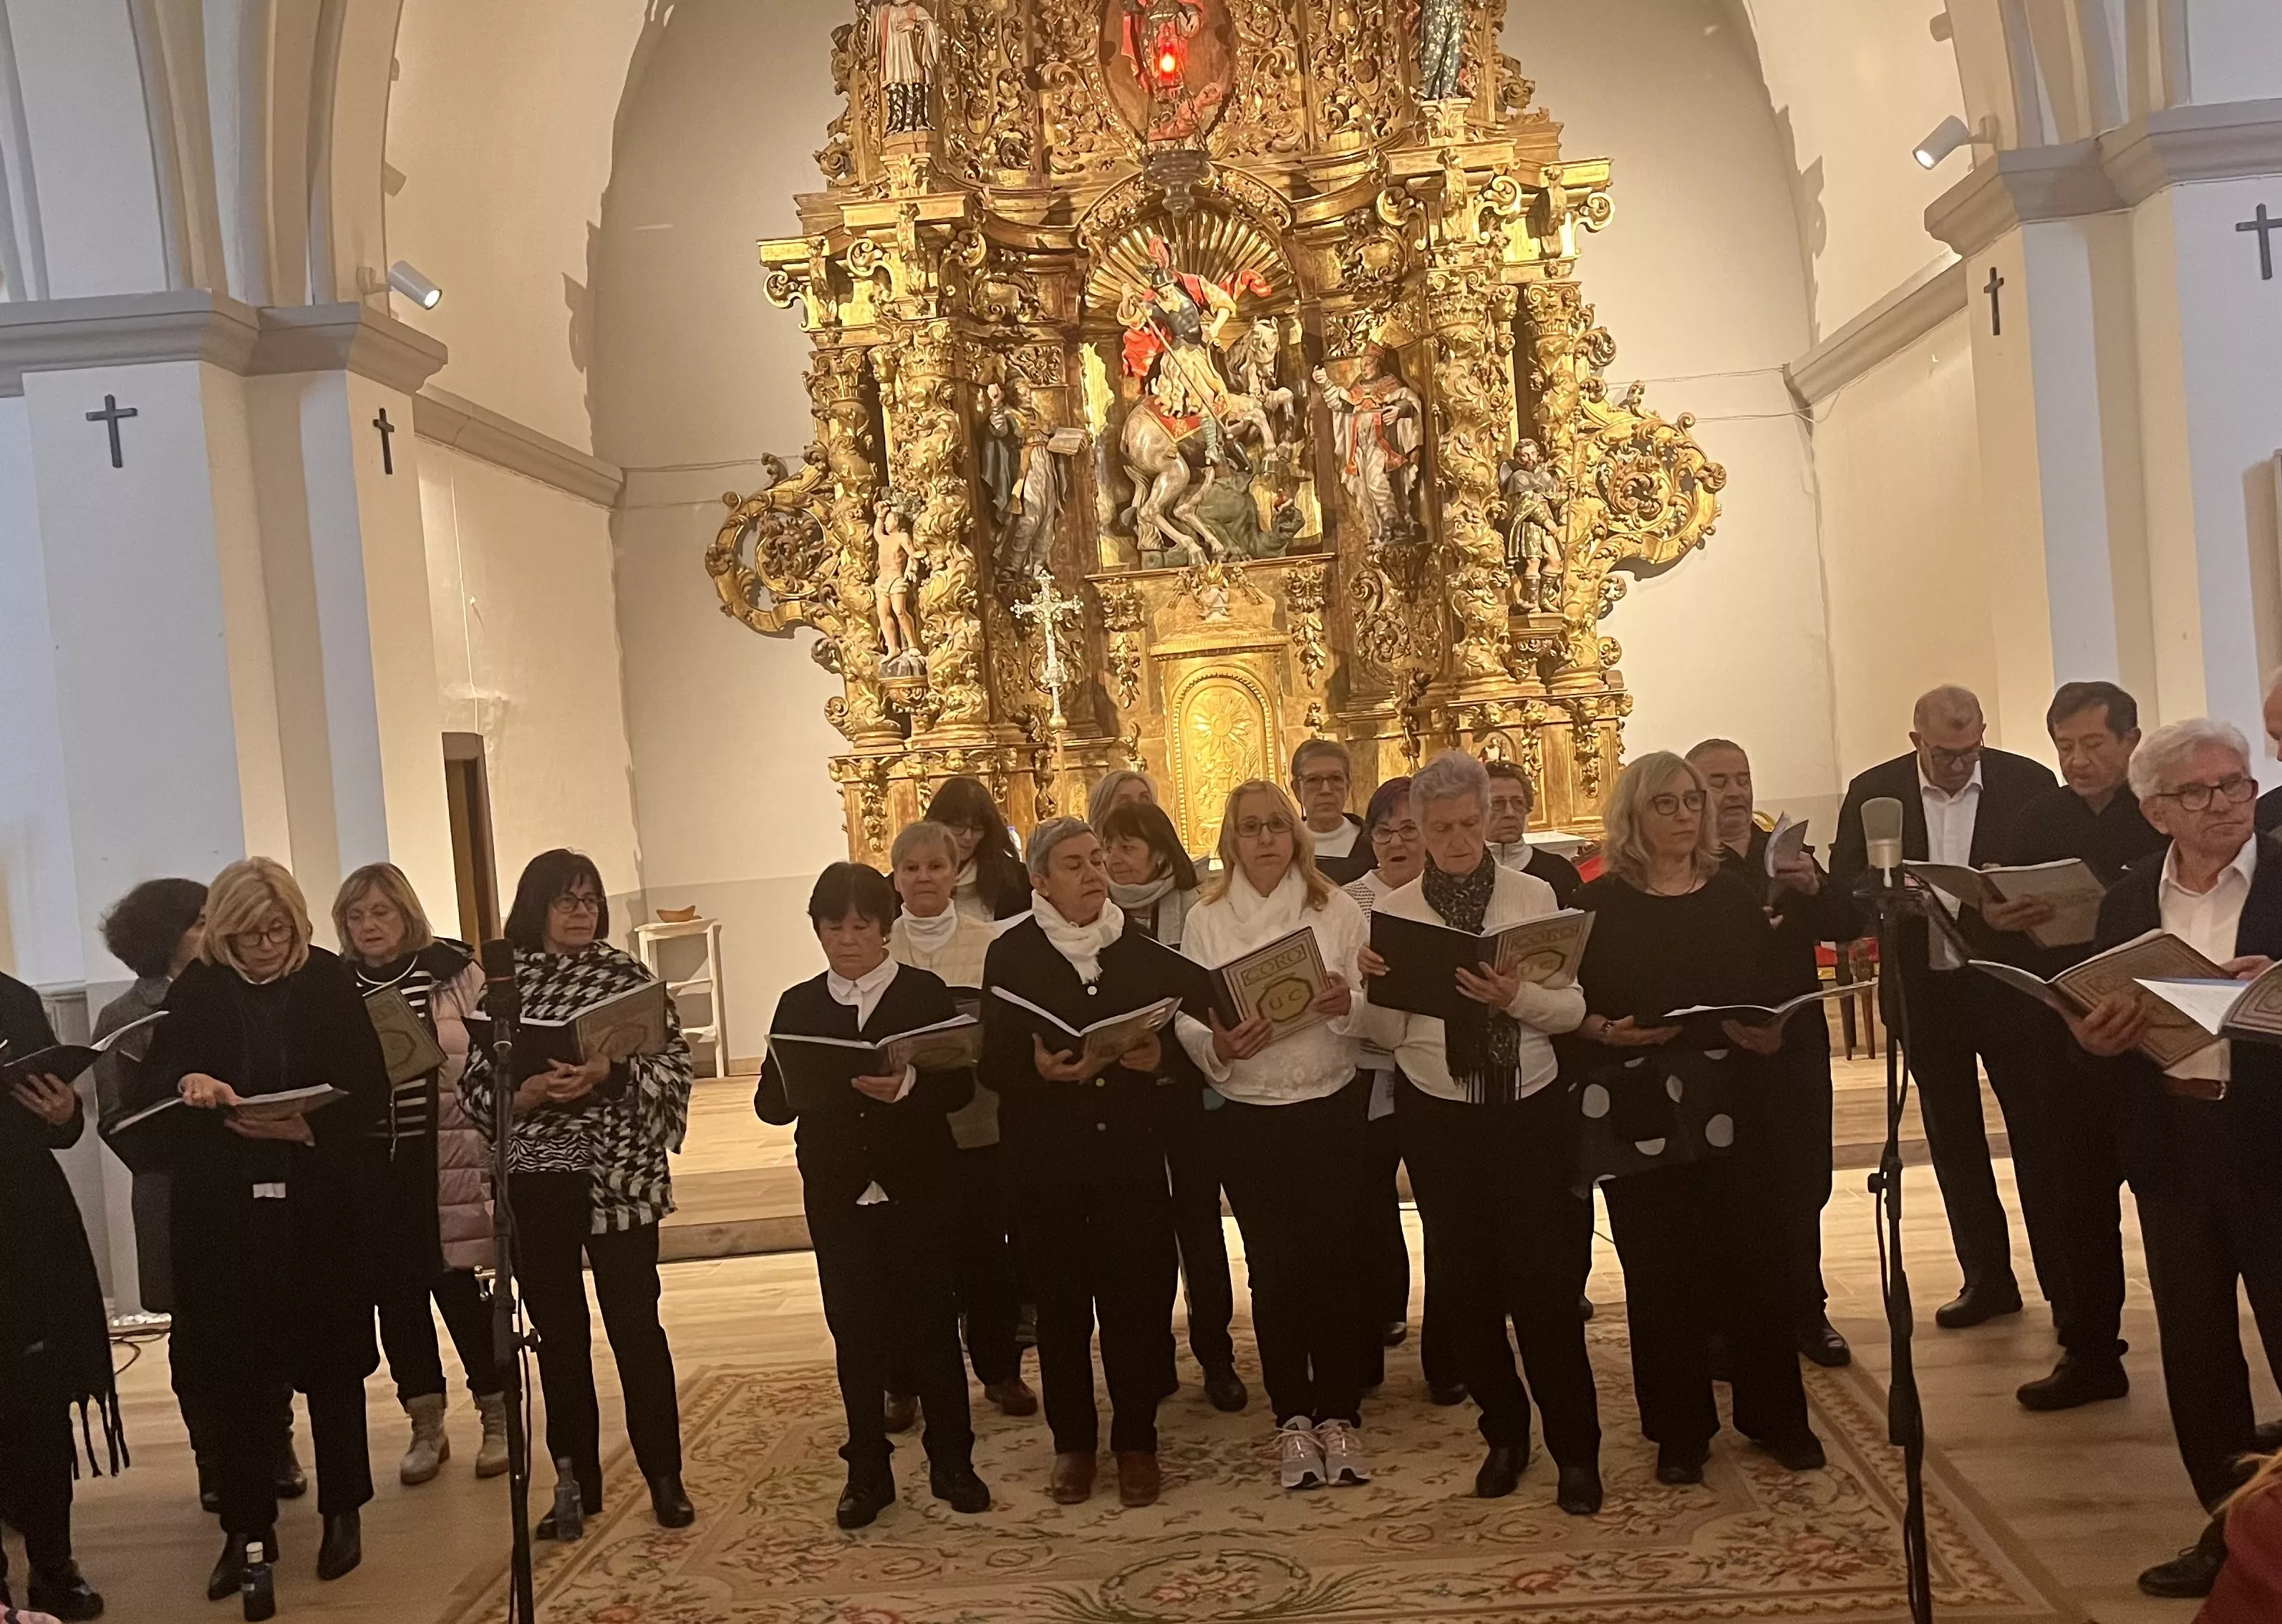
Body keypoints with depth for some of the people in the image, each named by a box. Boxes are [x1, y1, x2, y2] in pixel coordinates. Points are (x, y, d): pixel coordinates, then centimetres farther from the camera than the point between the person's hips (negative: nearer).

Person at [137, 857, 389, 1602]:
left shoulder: (330, 983, -2)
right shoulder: (196, 991, 2)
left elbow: (370, 1092, -5)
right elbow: (147, 1088, -1)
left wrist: (304, 1125, -21)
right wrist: (185, 1083, -23)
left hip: (317, 1204, -1)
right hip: (221, 1211, 1)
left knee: (331, 1359, 9)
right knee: (232, 1367, 3)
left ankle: (343, 1513, 26)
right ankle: (248, 1528, 18)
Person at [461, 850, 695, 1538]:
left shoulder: (626, 973, -1)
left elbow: (674, 1063, -5)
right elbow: (475, 1091, 0)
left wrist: (608, 1073, -21)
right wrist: (530, 1093, -18)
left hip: (618, 1176, -2)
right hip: (534, 1181, 2)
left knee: (635, 1325, 3)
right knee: (558, 1334, 10)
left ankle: (665, 1477, 16)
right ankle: (576, 1482, 22)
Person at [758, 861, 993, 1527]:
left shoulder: (926, 993, 0)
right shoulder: (799, 1005, 7)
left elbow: (960, 1085, -7)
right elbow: (770, 1102, 3)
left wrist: (907, 1086, -25)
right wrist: (800, 1084, -19)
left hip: (918, 1189, -2)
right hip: (838, 1194, 2)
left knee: (931, 1324, 6)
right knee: (855, 1334, 6)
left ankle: (951, 1463, 20)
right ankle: (867, 1472, 19)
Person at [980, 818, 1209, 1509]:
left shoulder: (1144, 951, 6)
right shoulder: (1011, 956, 1)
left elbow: (1187, 1046, 6)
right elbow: (993, 1062, -4)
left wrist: (1160, 1059, -15)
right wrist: (1040, 1069, -23)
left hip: (1131, 1156, 1)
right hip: (1045, 1162, -1)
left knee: (1137, 1301, 2)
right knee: (1061, 1308, 8)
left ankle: (1136, 1442, 18)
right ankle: (1072, 1442, 23)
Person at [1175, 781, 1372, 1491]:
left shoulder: (1336, 907, 0)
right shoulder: (1206, 918, 2)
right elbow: (1187, 1018, -2)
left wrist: (1348, 1003, -21)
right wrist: (1218, 1044, -23)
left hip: (1331, 1106, 0)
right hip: (1247, 1116, 1)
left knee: (1333, 1258, 3)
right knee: (1272, 1265, 7)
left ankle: (1339, 1413, 16)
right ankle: (1293, 1418, 18)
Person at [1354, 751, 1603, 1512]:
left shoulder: (1533, 895, 0)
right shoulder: (1394, 909, 3)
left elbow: (1572, 1008, -3)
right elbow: (1387, 1032, 3)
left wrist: (1517, 997, -22)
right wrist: (1371, 985, -17)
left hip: (1531, 1110, -2)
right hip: (1438, 1115, 2)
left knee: (1544, 1279, -3)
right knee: (1463, 1280, 9)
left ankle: (1575, 1450, 11)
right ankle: (1504, 1434, 27)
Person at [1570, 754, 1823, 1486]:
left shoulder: (1734, 896, 8)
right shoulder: (1599, 904, 0)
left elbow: (1770, 999, 9)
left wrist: (1768, 1036, -12)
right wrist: (1607, 1030, -19)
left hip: (1728, 1104, 2)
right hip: (1639, 1110, -2)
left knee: (1752, 1259, 2)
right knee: (1660, 1271, 3)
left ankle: (1775, 1415, 19)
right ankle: (1681, 1431, 16)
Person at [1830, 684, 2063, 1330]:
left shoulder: (2028, 782, -4)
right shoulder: (1873, 792, -1)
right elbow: (1844, 886, -1)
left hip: (2011, 981, -2)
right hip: (1924, 987, 2)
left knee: (2036, 1131, 3)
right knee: (1952, 1138, 11)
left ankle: (2064, 1281, 13)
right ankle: (1986, 1278, 23)